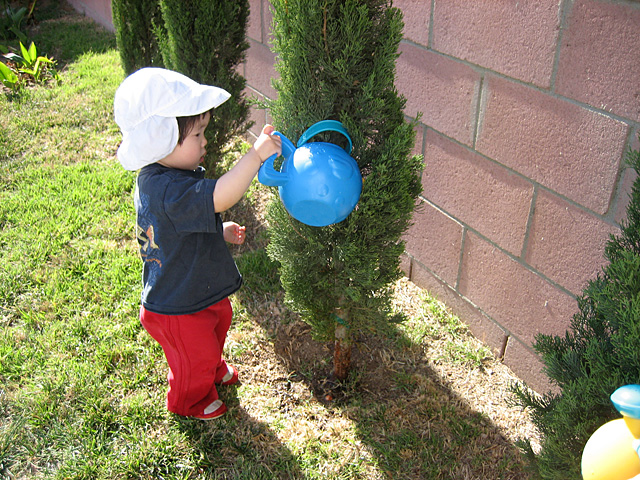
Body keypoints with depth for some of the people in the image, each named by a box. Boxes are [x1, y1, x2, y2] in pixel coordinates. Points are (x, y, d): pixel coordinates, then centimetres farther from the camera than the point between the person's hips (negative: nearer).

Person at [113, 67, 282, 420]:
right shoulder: (169, 191, -38)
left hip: (203, 292, 10)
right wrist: (256, 154, -51)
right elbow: (220, 197, -54)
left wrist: (219, 232, 3)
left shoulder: (156, 179, -4)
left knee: (216, 329, 35)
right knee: (195, 358, 19)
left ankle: (212, 370, 65)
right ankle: (188, 402, 50)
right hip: (178, 311, -9)